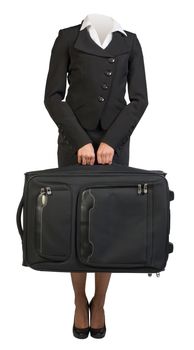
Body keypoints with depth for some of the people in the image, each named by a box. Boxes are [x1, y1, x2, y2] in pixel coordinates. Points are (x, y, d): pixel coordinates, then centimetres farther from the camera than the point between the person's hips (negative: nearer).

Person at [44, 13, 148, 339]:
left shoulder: (130, 41, 9)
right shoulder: (67, 37, 3)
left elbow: (139, 99, 1)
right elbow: (53, 96, -3)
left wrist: (110, 141, -11)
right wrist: (81, 140, -14)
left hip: (115, 143, 2)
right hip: (74, 142, -1)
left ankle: (99, 304, 22)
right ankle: (80, 303, 23)